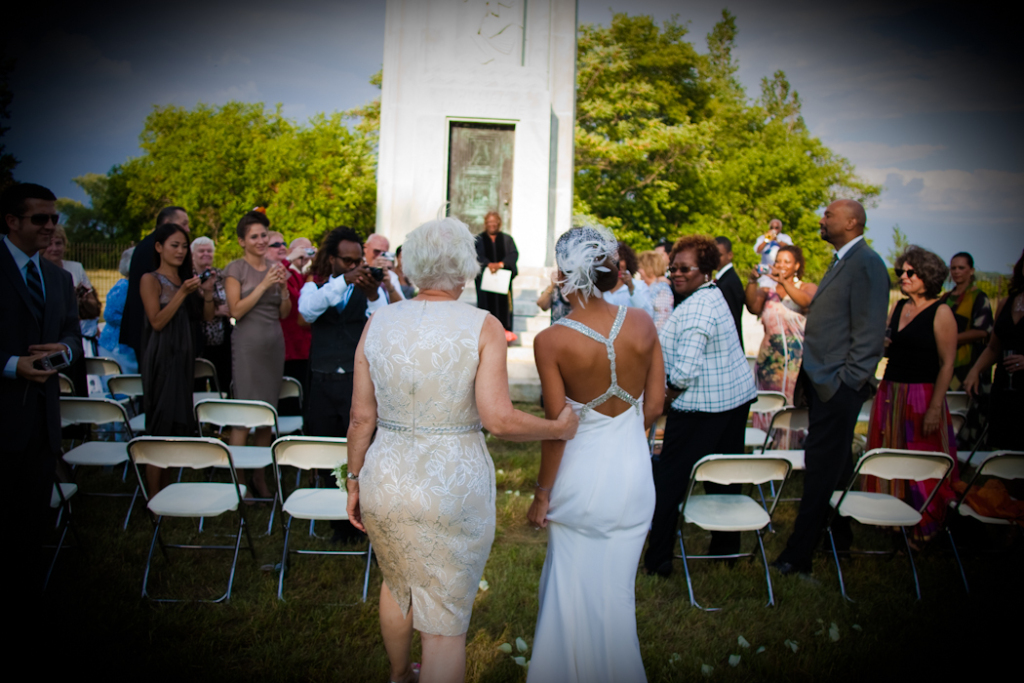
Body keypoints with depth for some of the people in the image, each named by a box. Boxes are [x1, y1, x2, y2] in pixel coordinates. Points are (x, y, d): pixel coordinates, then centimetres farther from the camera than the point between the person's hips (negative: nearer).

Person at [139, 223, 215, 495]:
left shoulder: (186, 278, 13)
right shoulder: (151, 280, -5)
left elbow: (207, 317, 11)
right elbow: (157, 321, -14)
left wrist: (207, 292, -6)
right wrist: (183, 292, -18)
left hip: (183, 356, 7)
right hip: (161, 358, -7)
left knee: (178, 422, 9)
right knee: (161, 423, -6)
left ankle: (166, 491, 17)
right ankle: (154, 496, 0)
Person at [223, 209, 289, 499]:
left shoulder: (274, 268, 13)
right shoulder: (236, 269, -2)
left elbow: (284, 313, 12)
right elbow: (236, 310, -10)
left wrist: (284, 287, -4)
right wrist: (264, 285, -14)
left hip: (274, 344, 5)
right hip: (248, 344, -5)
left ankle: (260, 477, 17)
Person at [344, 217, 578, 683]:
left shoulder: (378, 323, -2)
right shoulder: (483, 326, -12)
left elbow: (362, 417, 0)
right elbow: (499, 420, -19)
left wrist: (355, 480, 13)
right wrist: (559, 428, -3)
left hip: (386, 481, 5)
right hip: (453, 488, -4)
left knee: (397, 584, 31)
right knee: (445, 621, 10)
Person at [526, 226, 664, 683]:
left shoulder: (551, 341, -18)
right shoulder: (642, 324, -8)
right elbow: (654, 406, -1)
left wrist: (542, 493, -2)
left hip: (582, 474, -3)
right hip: (634, 472, 3)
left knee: (574, 586, 16)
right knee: (617, 588, 20)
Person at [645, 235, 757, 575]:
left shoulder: (695, 309, -21)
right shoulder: (713, 295, 12)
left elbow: (686, 368, -27)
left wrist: (672, 392, -10)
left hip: (702, 407, -10)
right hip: (738, 397, 10)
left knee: (669, 481, 0)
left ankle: (658, 560, 6)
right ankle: (727, 547, 32)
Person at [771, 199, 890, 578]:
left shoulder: (866, 264, -13)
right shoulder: (842, 262, 17)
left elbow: (869, 334, -17)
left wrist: (847, 382, -17)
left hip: (837, 386, -10)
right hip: (822, 382, 10)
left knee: (821, 471, -4)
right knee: (833, 466, 19)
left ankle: (797, 556, 1)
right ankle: (839, 535, 34)